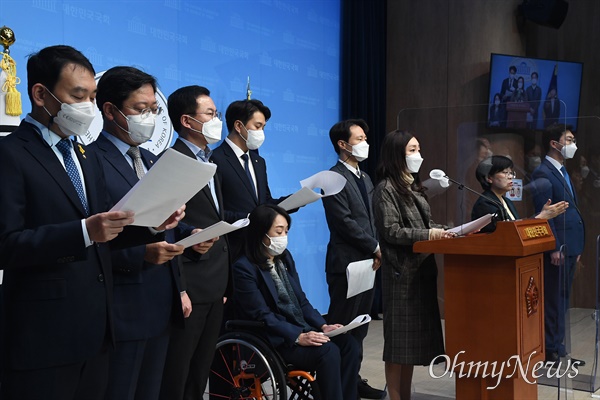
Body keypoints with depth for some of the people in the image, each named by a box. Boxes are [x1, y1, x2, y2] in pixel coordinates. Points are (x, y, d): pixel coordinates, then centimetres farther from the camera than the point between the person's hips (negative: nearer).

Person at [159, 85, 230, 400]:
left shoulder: (208, 162, 16)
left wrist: (223, 280, 16)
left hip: (214, 284, 8)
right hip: (189, 284, -8)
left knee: (201, 371, 15)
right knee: (176, 374, 2)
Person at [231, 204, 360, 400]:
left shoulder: (285, 257, 13)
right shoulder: (244, 268, -11)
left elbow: (301, 300, 13)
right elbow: (262, 315, -16)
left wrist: (322, 326, -3)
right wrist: (298, 337, -24)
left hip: (302, 329, 8)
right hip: (275, 340, -7)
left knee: (348, 343, -14)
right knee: (328, 351, -27)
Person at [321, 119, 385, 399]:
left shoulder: (365, 178, 17)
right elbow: (344, 221, -17)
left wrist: (376, 251, 3)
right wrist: (375, 247, -11)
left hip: (367, 260, 8)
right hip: (347, 261, -8)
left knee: (360, 325, 12)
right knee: (343, 325, -4)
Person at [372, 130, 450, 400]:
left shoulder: (413, 186, 17)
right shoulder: (386, 189, -9)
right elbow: (391, 231, -17)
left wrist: (445, 231, 1)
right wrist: (427, 235, -22)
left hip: (422, 269, 9)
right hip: (401, 271, -8)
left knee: (415, 334, 12)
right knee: (400, 337, -3)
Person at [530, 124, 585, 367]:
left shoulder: (563, 172, 18)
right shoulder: (543, 174, -12)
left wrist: (576, 246, 17)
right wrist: (554, 248, -19)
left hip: (569, 246, 9)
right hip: (557, 248, -9)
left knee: (562, 300, 14)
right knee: (553, 301, -2)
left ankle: (558, 346, 23)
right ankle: (551, 351, 6)